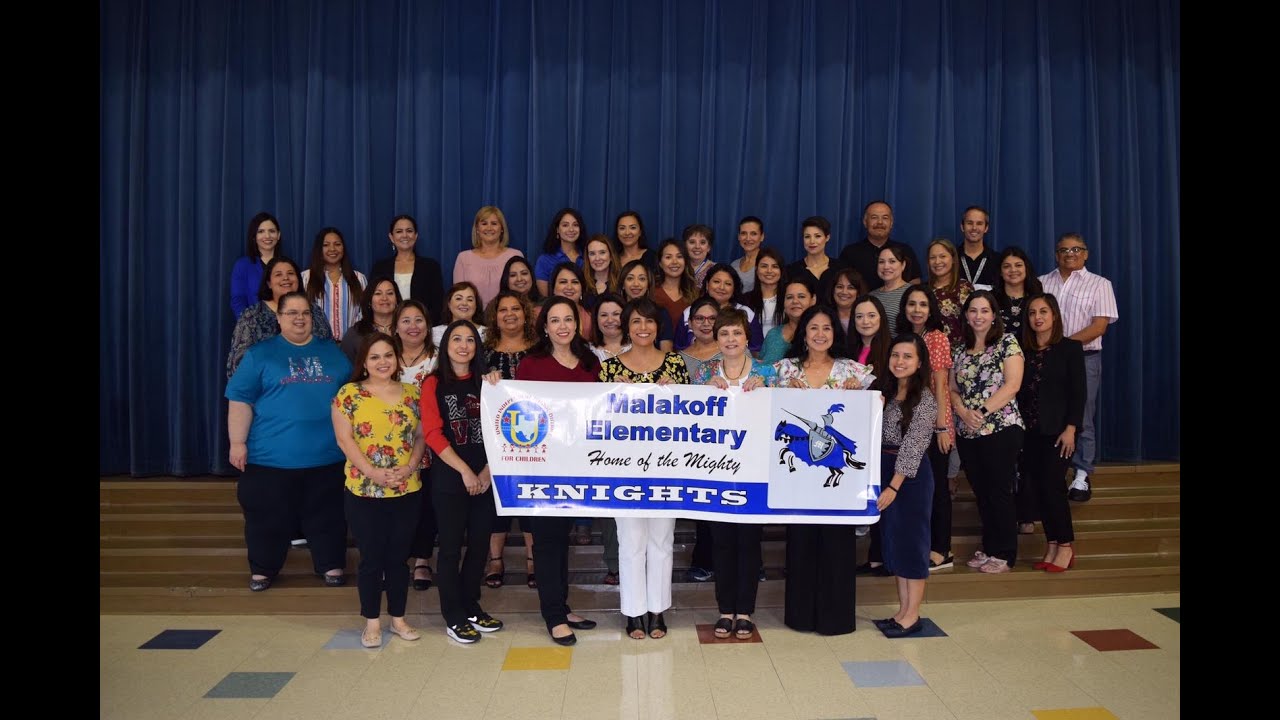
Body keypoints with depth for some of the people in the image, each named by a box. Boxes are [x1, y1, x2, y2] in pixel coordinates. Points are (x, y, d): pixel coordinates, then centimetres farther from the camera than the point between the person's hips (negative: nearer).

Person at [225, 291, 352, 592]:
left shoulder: (333, 353, 10)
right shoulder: (259, 354, 2)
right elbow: (240, 401, -2)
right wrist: (238, 443, -9)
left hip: (327, 455, 2)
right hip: (272, 457, -2)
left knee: (327, 516, 10)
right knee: (269, 518, 8)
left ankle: (331, 566, 25)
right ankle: (262, 570, 25)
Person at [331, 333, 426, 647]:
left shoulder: (411, 393, 7)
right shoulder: (349, 393, -1)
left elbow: (420, 435, 7)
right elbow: (344, 438, -7)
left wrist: (410, 466, -10)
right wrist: (372, 472, -16)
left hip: (407, 491, 2)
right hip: (364, 492, -2)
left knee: (398, 556, 11)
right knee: (371, 558, 5)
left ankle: (398, 618, 24)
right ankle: (372, 622, 19)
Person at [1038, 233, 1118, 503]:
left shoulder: (1099, 285, 4)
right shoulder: (1041, 283, 12)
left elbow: (1099, 326, -5)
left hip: (1083, 358, -2)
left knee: (1081, 419, 1)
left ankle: (1082, 475, 10)